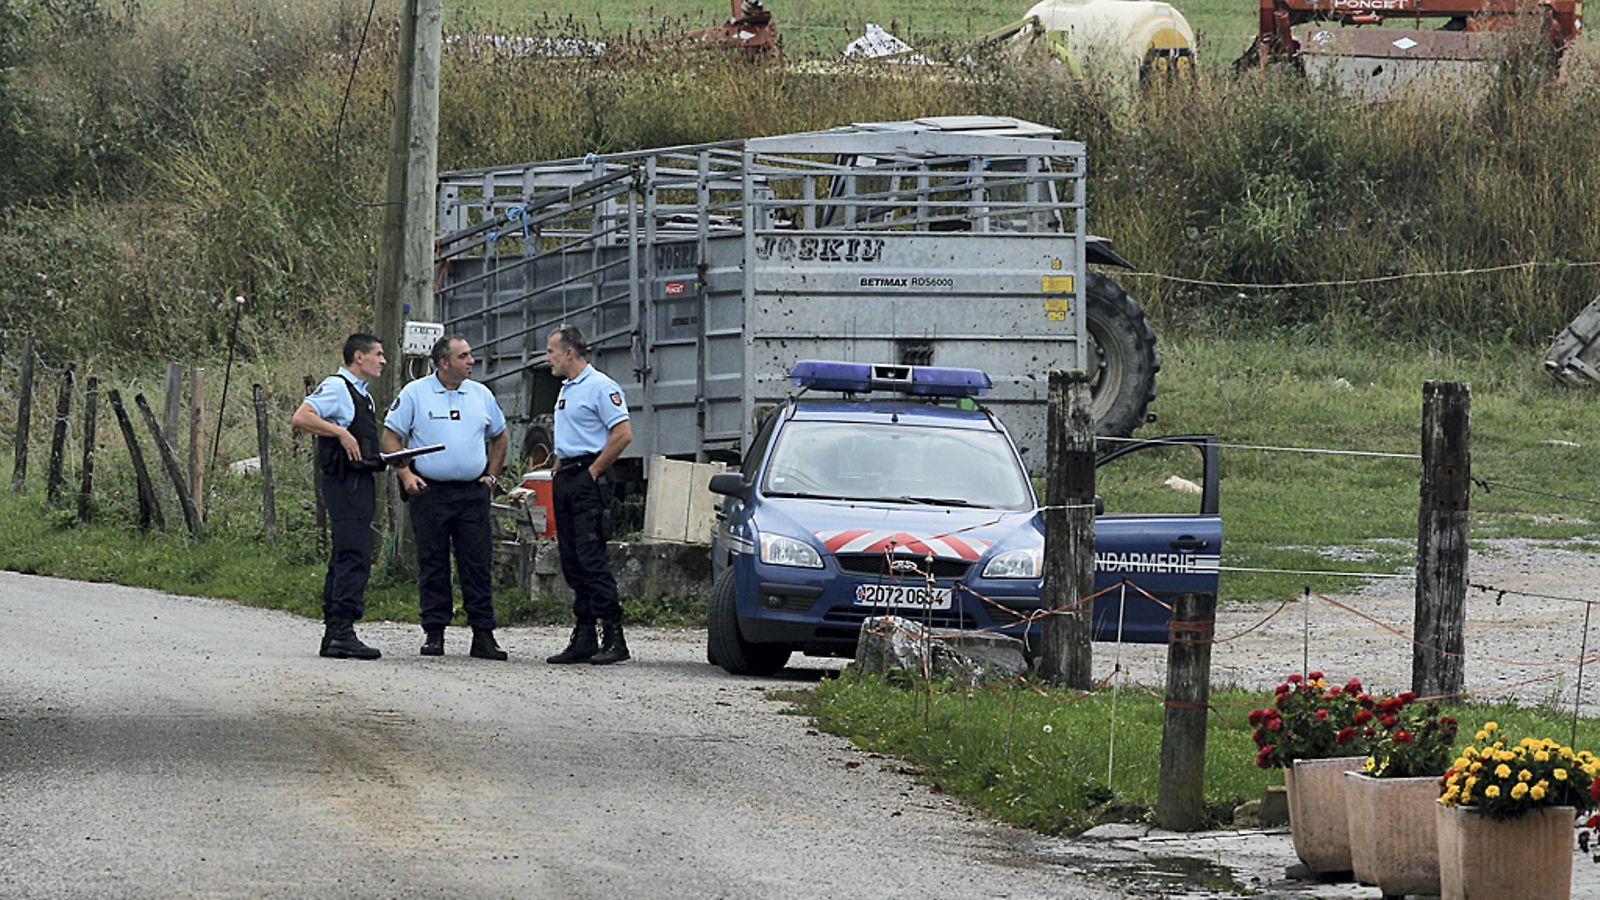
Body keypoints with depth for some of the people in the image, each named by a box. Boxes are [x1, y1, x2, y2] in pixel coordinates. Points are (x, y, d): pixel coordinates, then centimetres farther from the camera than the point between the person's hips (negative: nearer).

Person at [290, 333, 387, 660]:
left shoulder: (361, 394, 21)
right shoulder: (336, 387, -9)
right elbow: (300, 418, -21)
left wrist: (387, 458, 16)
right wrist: (340, 432, -24)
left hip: (360, 482, 10)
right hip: (345, 482, -10)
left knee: (345, 558, 11)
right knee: (354, 557, -15)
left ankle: (333, 633, 14)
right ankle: (343, 632, -18)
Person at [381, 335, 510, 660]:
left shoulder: (481, 395, 10)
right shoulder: (415, 394, -1)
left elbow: (499, 436, 23)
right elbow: (392, 435, 2)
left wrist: (491, 474, 13)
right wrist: (405, 474, -8)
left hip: (472, 493, 3)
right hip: (429, 490, -3)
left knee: (477, 564, -1)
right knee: (432, 564, 2)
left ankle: (483, 635, 0)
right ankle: (434, 633, 7)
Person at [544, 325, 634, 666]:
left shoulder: (600, 387, -10)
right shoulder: (566, 390, 20)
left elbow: (623, 433, -18)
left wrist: (593, 472, -15)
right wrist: (558, 472, 16)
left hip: (588, 480, -10)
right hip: (565, 482, 10)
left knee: (592, 558, -13)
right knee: (572, 560, 8)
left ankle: (614, 638, -13)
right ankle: (583, 640, 10)